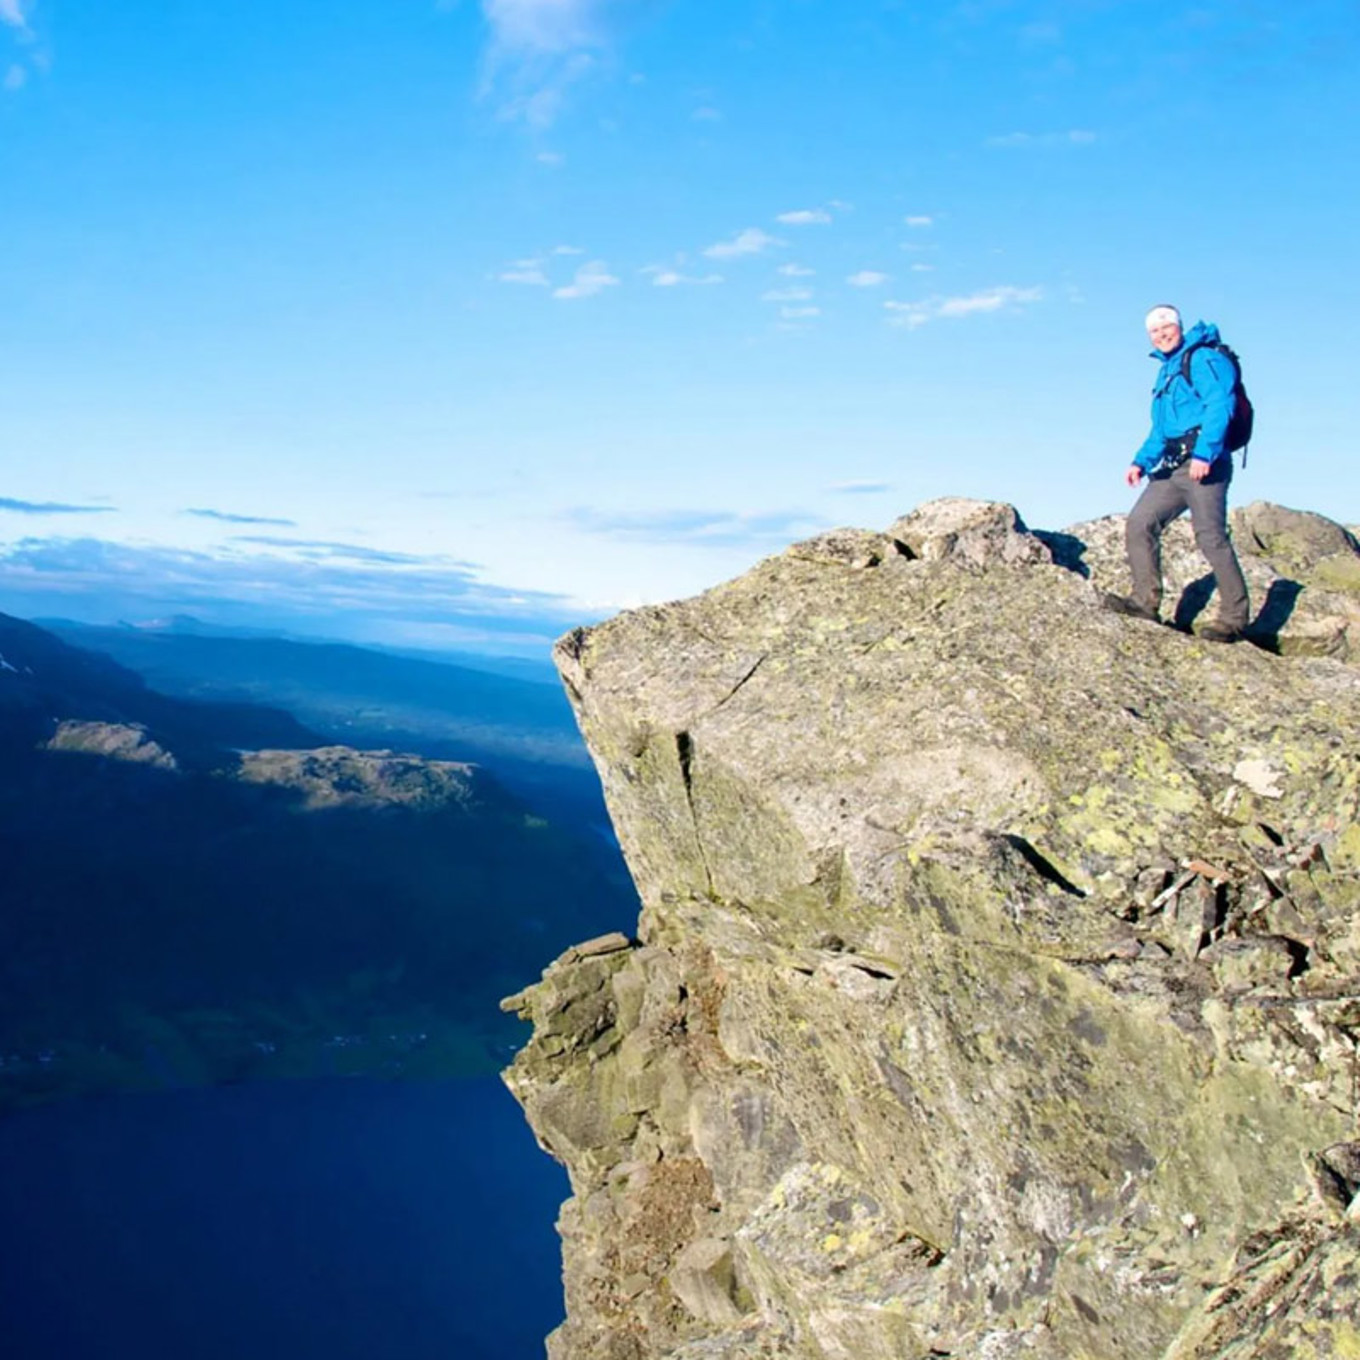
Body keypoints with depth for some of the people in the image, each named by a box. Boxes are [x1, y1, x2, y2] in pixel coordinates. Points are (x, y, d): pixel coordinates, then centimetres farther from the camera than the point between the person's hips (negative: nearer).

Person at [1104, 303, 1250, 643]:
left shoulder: (1205, 359, -4)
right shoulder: (1166, 372, 24)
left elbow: (1219, 406, -18)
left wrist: (1203, 453, -28)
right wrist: (1141, 462, 14)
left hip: (1205, 465, -9)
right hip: (1172, 467, 9)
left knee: (1211, 538, -11)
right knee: (1139, 523, -1)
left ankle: (1234, 618, -6)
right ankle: (1146, 600, 0)